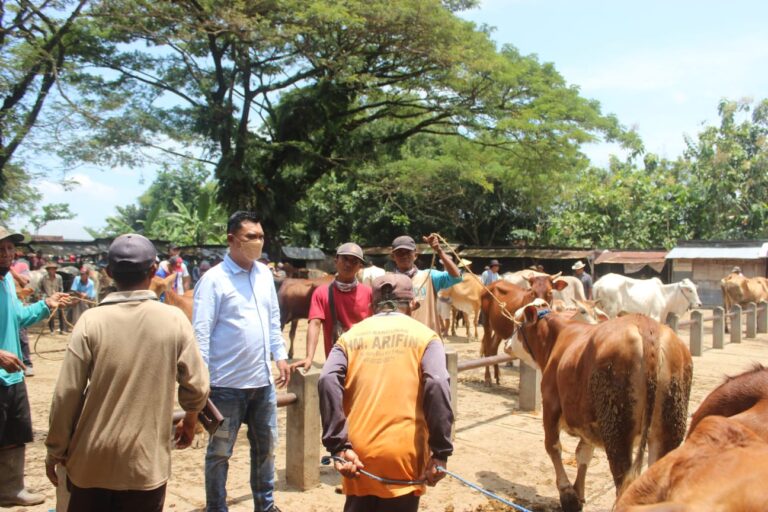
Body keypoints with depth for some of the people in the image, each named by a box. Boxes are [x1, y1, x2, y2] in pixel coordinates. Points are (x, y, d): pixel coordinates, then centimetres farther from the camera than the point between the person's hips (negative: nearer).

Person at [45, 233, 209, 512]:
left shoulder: (92, 321, -9)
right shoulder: (174, 320, -8)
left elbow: (66, 394, -8)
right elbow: (196, 386, -3)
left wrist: (55, 452, 6)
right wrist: (190, 420, 18)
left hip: (92, 461, 1)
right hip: (146, 461, 0)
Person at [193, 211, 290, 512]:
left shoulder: (265, 274, 6)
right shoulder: (214, 279, -13)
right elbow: (201, 332, -14)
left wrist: (280, 355, 10)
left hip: (262, 381, 7)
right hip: (227, 384, -6)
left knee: (266, 447, 19)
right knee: (220, 452, 10)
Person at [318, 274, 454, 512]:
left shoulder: (351, 336, 10)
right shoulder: (424, 335, 5)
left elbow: (328, 381, -8)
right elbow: (437, 384, -13)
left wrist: (338, 446, -10)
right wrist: (441, 452, -11)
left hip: (358, 453, 2)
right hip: (404, 454, -2)